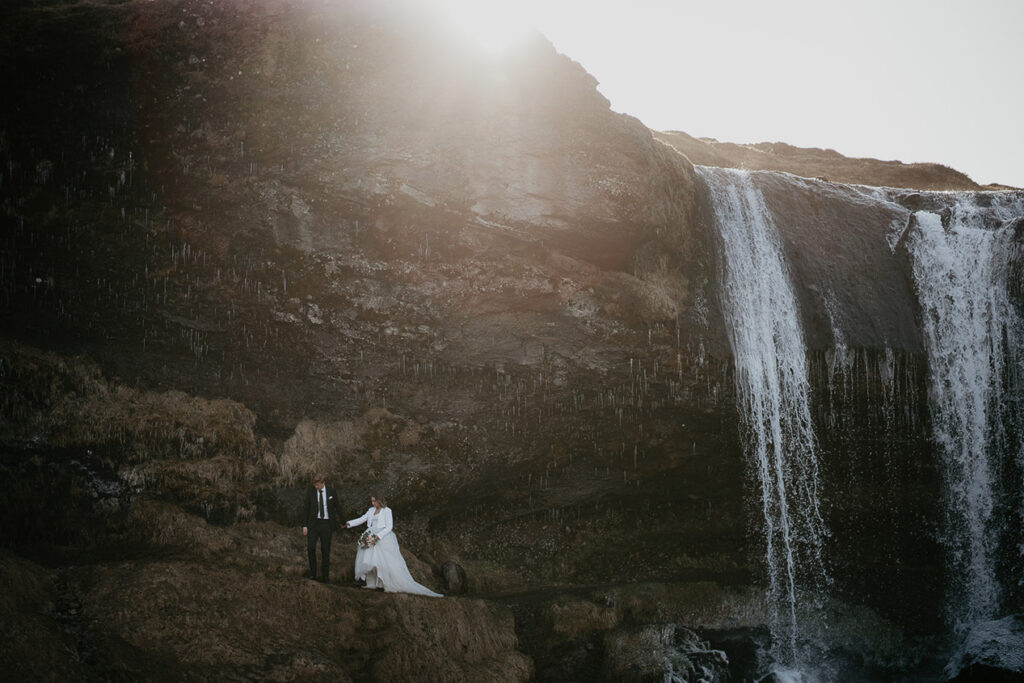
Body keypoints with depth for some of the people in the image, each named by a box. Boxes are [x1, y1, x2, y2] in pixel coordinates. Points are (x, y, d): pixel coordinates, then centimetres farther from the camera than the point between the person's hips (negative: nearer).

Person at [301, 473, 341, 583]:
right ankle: (312, 573, 4)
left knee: (326, 550, 5)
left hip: (327, 523, 0)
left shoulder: (331, 492, -1)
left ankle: (325, 576, 13)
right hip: (313, 523, 0)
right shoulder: (310, 491, -2)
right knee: (310, 547, -10)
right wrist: (304, 525, -3)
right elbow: (306, 508, 1)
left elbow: (337, 507, 10)